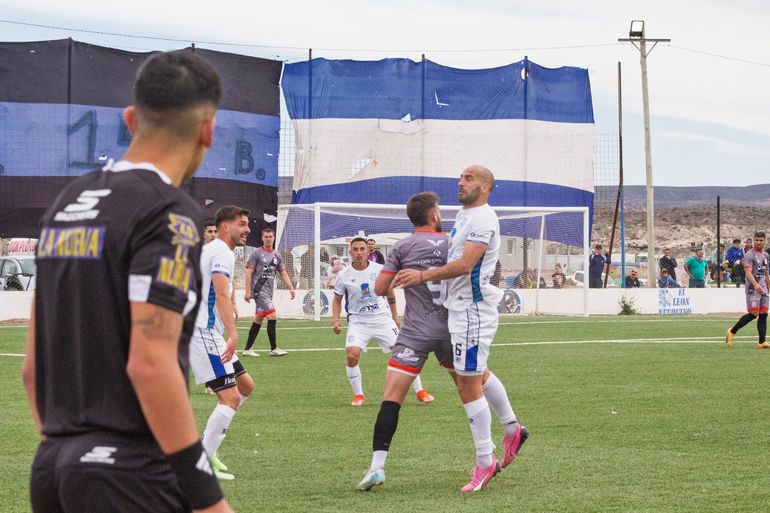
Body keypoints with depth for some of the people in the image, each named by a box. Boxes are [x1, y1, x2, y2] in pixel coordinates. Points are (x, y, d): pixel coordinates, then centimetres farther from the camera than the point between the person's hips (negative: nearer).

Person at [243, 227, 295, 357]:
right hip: (259, 290, -7)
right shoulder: (256, 253, -4)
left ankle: (248, 349, 15)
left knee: (258, 320, 9)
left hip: (268, 291, 7)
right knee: (273, 315, -15)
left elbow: (283, 273, 15)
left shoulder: (277, 255, 14)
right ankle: (273, 348, -12)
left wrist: (291, 288, 2)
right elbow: (249, 273, -6)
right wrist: (248, 291, -12)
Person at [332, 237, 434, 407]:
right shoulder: (344, 275, -3)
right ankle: (358, 395, -3)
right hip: (358, 321, 0)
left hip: (382, 318, 1)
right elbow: (337, 299, 10)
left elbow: (389, 291, 13)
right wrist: (335, 320, -4)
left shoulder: (379, 269, -3)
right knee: (351, 355, -22)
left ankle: (420, 392, 8)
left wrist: (394, 316, 18)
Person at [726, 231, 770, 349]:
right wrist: (756, 284, -36)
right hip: (753, 289, -7)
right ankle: (732, 332, 3)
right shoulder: (749, 255, -9)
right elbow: (748, 273, -21)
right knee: (753, 314, -12)